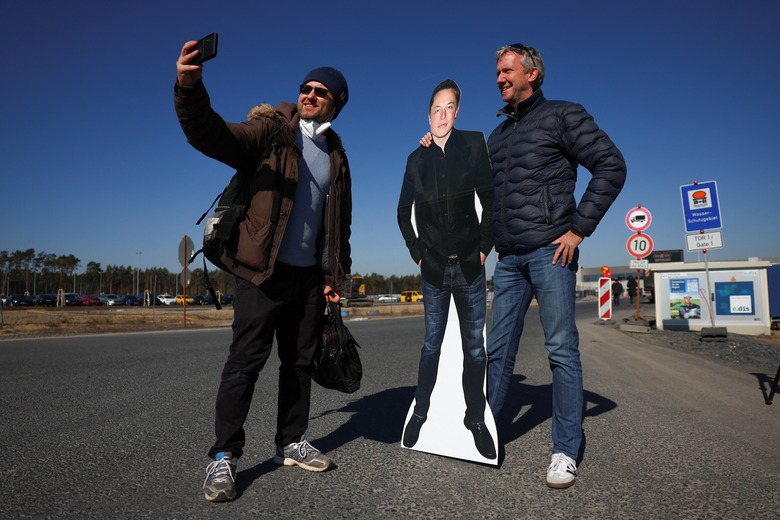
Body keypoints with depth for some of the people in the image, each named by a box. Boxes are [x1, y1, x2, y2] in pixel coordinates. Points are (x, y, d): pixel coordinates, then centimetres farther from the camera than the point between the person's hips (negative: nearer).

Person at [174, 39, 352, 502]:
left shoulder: (335, 157, 15)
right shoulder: (270, 132, 0)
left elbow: (340, 224, 17)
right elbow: (212, 135, -19)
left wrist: (335, 276, 10)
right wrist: (190, 88, -38)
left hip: (310, 276, 5)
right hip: (262, 272, -5)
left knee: (300, 361, 11)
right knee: (246, 360, -4)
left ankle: (292, 442, 26)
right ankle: (225, 456, 9)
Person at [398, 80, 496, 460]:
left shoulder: (473, 144, -1)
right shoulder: (417, 159, 4)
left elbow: (490, 200, -1)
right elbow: (403, 213, 11)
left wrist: (484, 247, -4)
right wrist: (417, 253, 5)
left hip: (470, 267, 0)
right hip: (434, 268, 1)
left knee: (474, 347, 6)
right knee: (432, 344, 9)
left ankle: (475, 419, 19)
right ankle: (420, 413, 23)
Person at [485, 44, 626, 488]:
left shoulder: (563, 115, 3)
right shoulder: (497, 136, 21)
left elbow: (611, 165, -5)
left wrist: (579, 228, -11)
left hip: (549, 251, -6)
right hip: (508, 258, 6)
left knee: (562, 348, -1)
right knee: (499, 351, 9)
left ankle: (566, 451, 9)